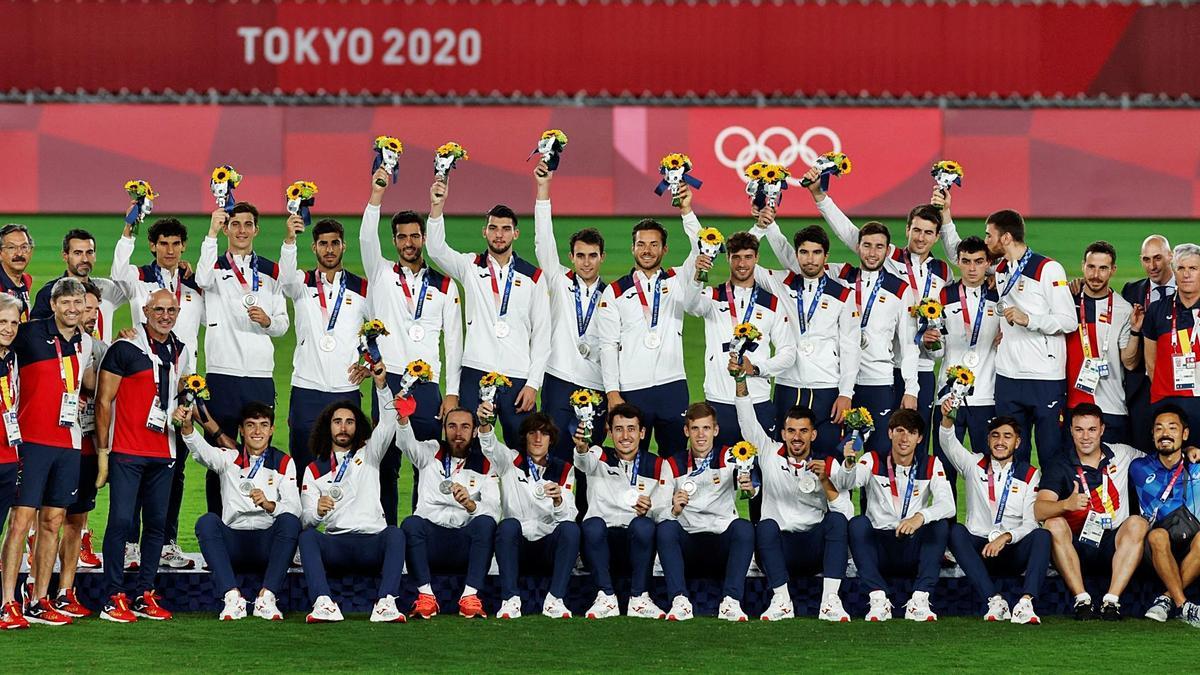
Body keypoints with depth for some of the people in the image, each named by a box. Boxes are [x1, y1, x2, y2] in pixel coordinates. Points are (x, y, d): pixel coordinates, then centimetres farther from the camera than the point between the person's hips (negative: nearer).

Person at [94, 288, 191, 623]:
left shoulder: (180, 352, 14)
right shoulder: (125, 349, -5)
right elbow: (104, 401, -4)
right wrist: (103, 450, -6)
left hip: (163, 451, 6)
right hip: (126, 452, -6)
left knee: (157, 522, 6)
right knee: (120, 520, -9)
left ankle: (144, 596, 12)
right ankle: (115, 598, -6)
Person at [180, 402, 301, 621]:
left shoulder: (283, 463, 12)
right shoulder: (229, 458, 15)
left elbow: (294, 508, -3)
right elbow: (203, 451, -9)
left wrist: (269, 505, -25)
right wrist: (187, 426, -31)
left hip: (268, 543, -1)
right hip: (233, 542, 1)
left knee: (289, 521, -30)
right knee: (207, 521, -28)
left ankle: (267, 596, -34)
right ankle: (232, 597, -36)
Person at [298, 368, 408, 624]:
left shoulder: (368, 454, 17)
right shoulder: (314, 470, 17)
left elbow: (387, 424, -1)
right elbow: (307, 518, 7)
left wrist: (381, 384, -17)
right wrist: (317, 511, -19)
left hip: (373, 542, 0)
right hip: (335, 543, 1)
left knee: (394, 533, -32)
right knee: (306, 536, -30)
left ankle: (386, 603, -48)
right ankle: (323, 604, -47)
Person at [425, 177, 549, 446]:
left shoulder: (533, 277, 7)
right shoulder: (471, 267, 8)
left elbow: (541, 333, 6)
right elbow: (437, 249, -11)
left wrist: (533, 383, -1)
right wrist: (437, 207, -26)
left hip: (518, 378, 0)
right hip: (475, 374, 0)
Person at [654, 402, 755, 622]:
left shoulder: (728, 458, 5)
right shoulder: (672, 465, 9)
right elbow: (658, 512, -1)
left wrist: (749, 484, -42)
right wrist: (674, 510, -24)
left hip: (723, 542, -1)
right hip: (687, 544, 1)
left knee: (744, 527, -30)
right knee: (666, 528, -28)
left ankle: (731, 601, -35)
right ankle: (679, 600, -35)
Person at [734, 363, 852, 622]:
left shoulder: (828, 465, 7)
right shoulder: (770, 454, 10)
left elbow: (846, 513, -3)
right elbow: (747, 419, -3)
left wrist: (825, 481, -16)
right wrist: (740, 379, -16)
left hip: (815, 548, 1)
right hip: (778, 548, 0)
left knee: (836, 520, -27)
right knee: (766, 525, -31)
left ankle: (830, 601, -36)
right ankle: (781, 601, -34)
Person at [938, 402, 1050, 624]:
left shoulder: (1029, 475, 8)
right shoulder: (975, 465, 11)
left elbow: (1030, 523, -1)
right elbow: (949, 444, -9)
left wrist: (1005, 537, -21)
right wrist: (947, 419, -30)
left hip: (1014, 551, -1)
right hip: (978, 548, 1)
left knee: (1042, 535, -30)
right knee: (956, 531, -30)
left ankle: (1025, 605, -45)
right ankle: (995, 601, -40)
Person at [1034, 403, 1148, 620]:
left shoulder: (1121, 455, 9)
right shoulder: (1060, 469, 0)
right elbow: (1039, 510, -16)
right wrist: (1067, 504, -38)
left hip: (1113, 548, 1)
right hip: (1077, 549, -1)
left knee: (1138, 523, -26)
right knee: (1053, 524, -28)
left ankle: (1112, 600, -32)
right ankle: (1082, 600, -32)